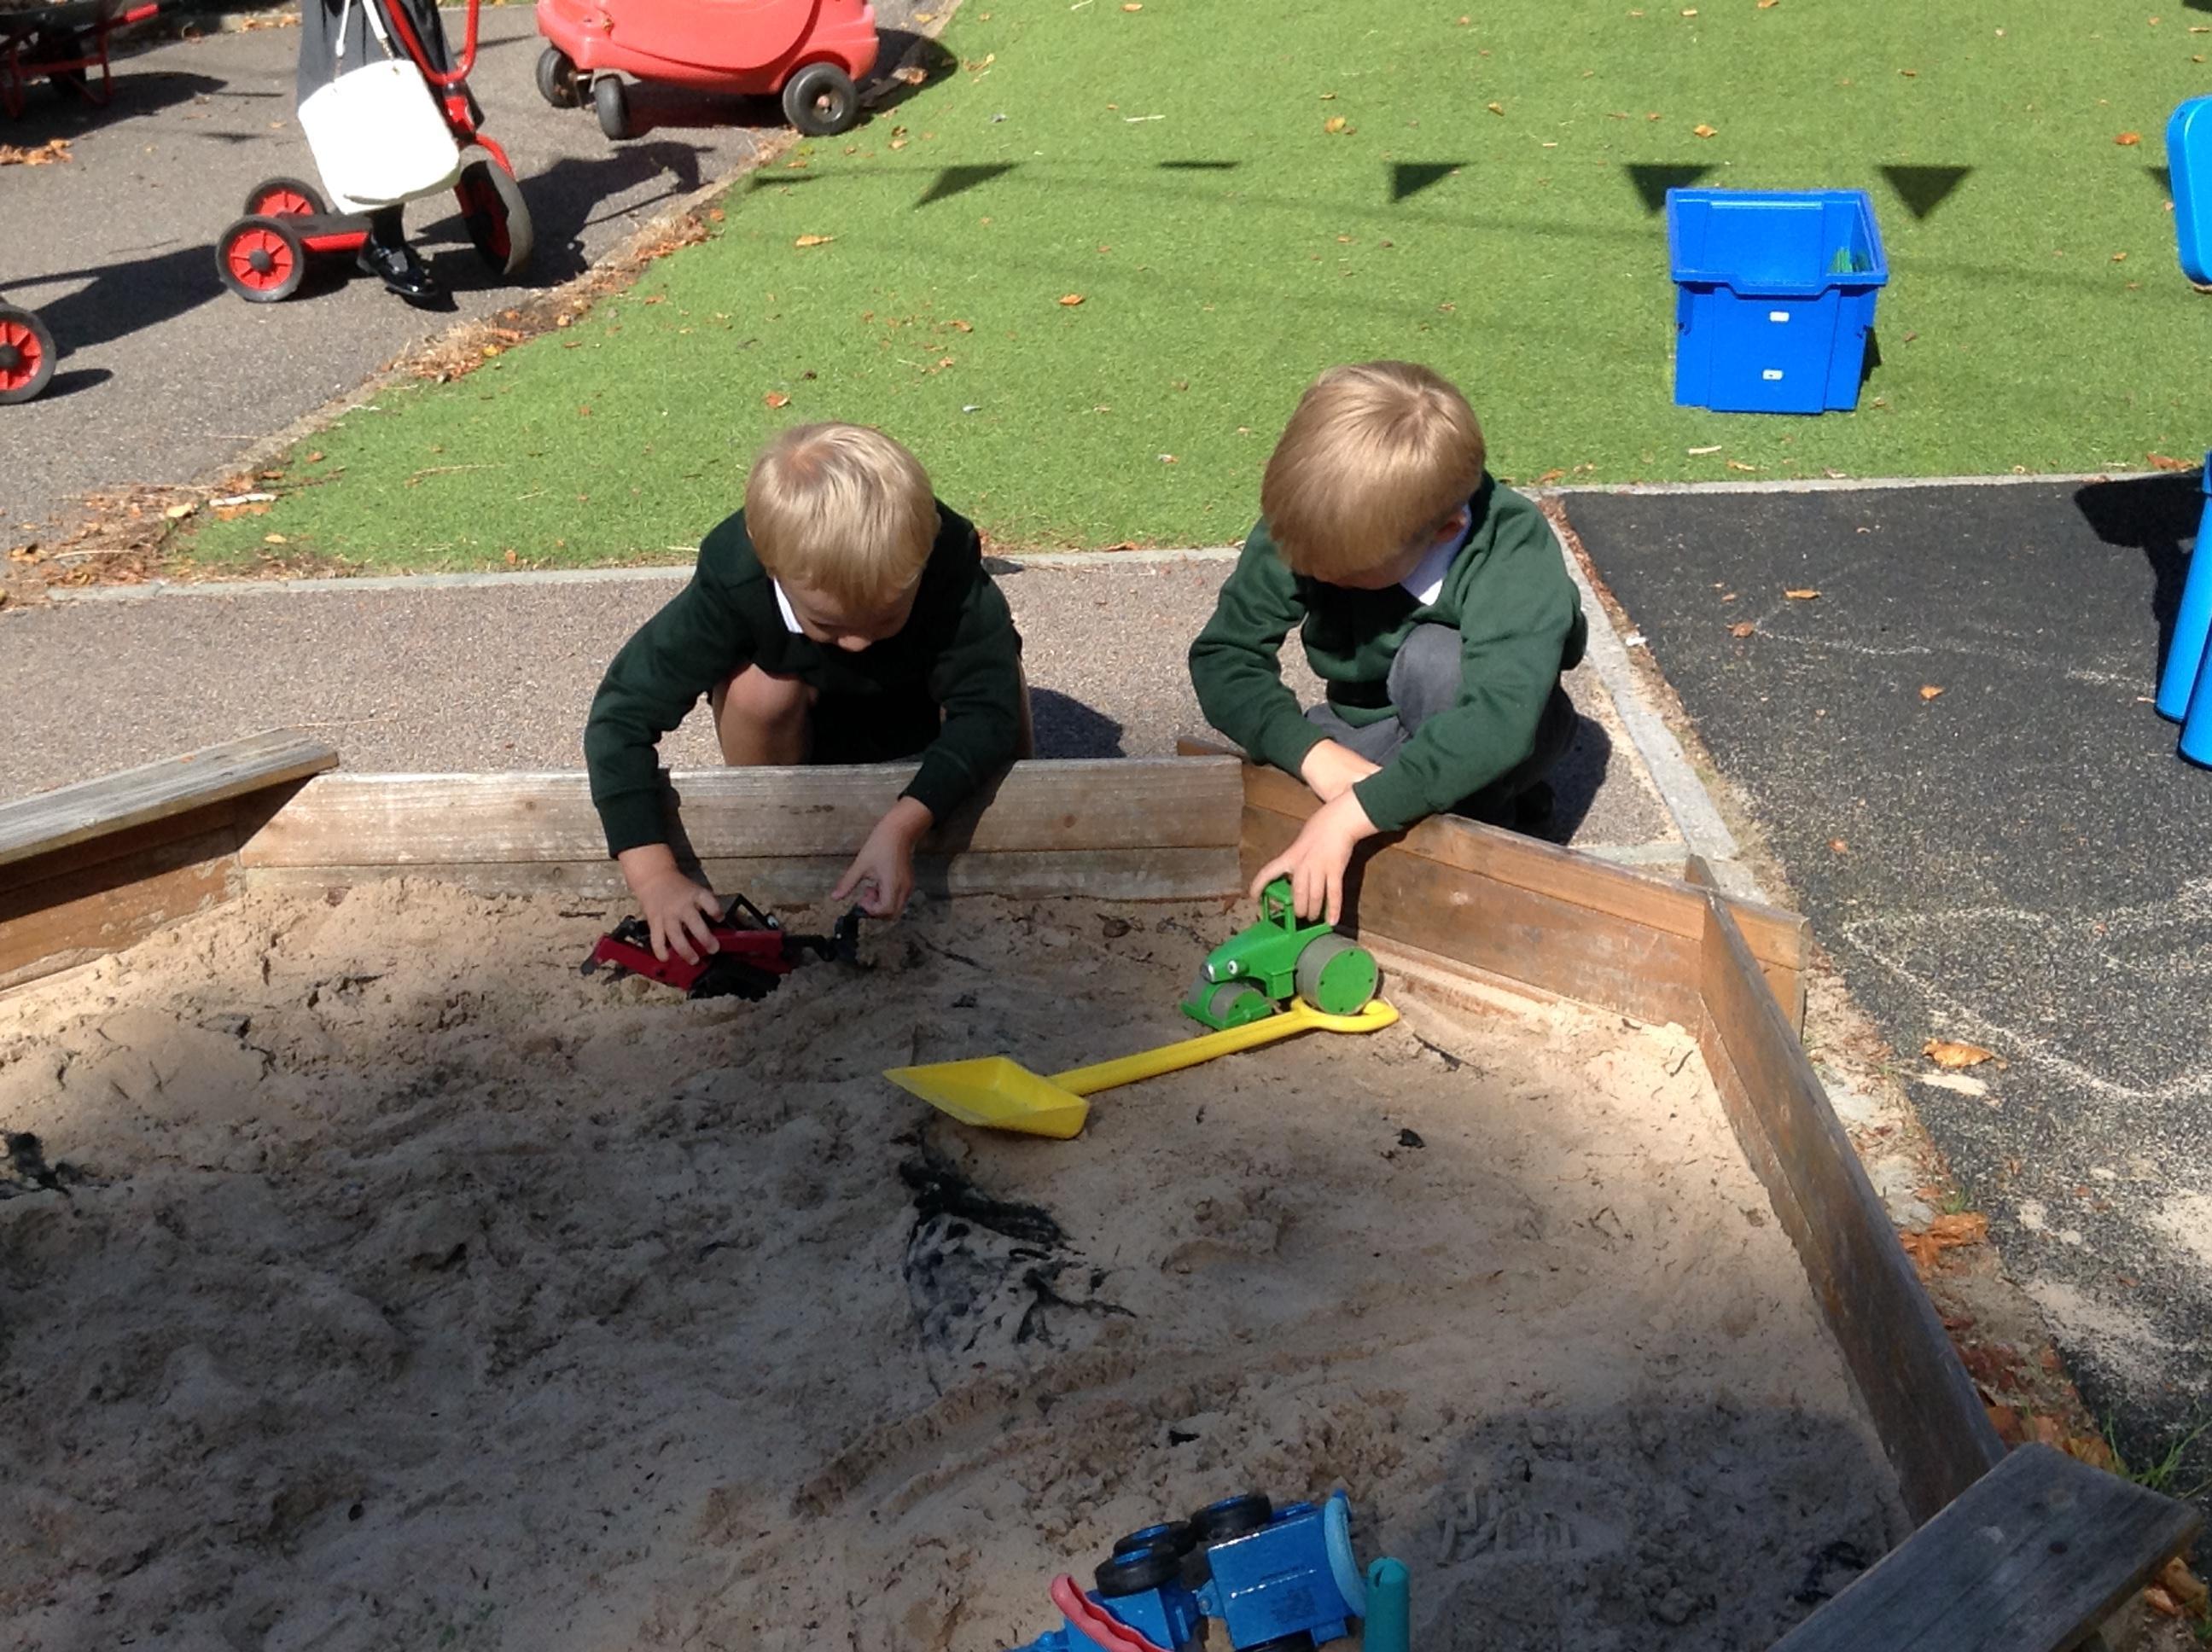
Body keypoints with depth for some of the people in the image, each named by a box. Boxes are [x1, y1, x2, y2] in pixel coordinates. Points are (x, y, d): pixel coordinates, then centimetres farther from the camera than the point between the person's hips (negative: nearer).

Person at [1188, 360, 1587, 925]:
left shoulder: (1515, 550, -32)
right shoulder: (1307, 527, -22)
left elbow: (1502, 720, -44)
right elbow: (1222, 656, -17)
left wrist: (1352, 813, -49)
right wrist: (1314, 751, -34)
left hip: (1481, 743, -5)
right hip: (1366, 739, 5)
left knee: (1432, 658, -35)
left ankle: (1482, 820, -11)